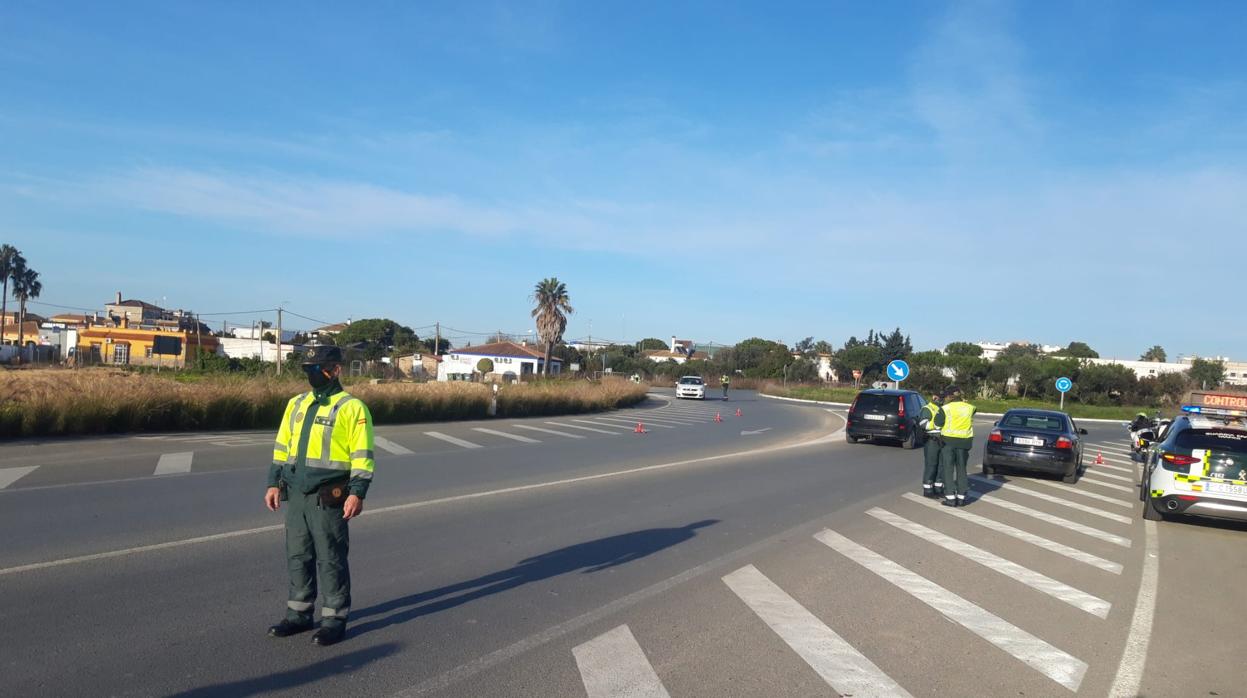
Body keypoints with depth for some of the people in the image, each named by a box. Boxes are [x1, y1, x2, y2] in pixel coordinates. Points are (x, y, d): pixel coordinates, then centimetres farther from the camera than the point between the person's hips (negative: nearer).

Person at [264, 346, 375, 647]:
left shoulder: (351, 407, -8)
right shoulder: (296, 404, 12)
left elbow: (362, 455, -12)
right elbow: (282, 447, 18)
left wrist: (357, 493, -18)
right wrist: (274, 483, 12)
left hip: (328, 498, -6)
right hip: (295, 495, 6)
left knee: (331, 559, 1)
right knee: (298, 556, 14)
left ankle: (334, 620, 12)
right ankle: (299, 614, 27)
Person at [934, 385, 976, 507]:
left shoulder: (946, 408, -9)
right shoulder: (969, 407, 3)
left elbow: (938, 423, -4)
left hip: (949, 440, -4)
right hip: (965, 441, 4)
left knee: (948, 469, 4)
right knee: (961, 469, 14)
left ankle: (950, 498, 0)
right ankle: (961, 497, 16)